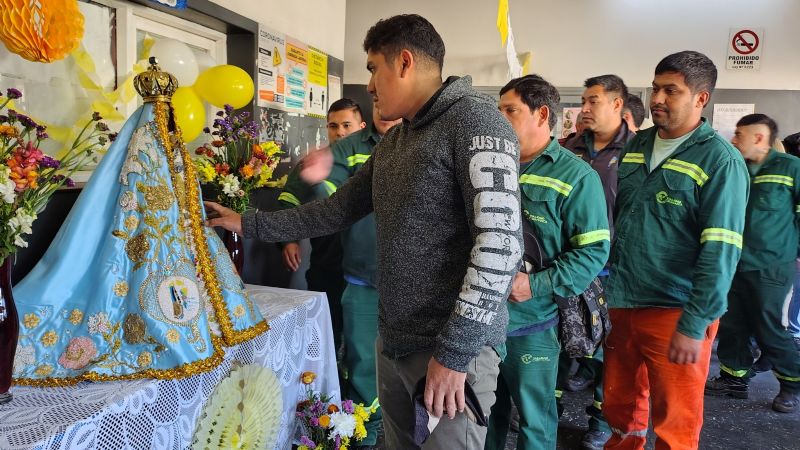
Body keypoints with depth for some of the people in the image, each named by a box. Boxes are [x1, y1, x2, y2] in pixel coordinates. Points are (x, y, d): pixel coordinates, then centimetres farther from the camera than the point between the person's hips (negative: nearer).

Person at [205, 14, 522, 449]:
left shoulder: (474, 120, -13)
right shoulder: (392, 142, 15)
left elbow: (500, 242, -22)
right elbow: (336, 210, 19)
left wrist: (455, 351, -22)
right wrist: (250, 224, 18)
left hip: (452, 348, -8)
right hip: (392, 342, 8)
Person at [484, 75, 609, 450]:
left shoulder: (576, 176, -9)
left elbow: (593, 250, -14)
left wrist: (537, 285, -23)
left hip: (531, 322, -5)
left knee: (534, 420, 12)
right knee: (485, 410, 22)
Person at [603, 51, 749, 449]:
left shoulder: (720, 161, -11)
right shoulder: (636, 146, 8)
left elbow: (721, 252, -17)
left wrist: (694, 324, -21)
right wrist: (606, 275, 10)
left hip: (675, 312, -5)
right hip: (622, 302, 6)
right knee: (620, 405, 20)